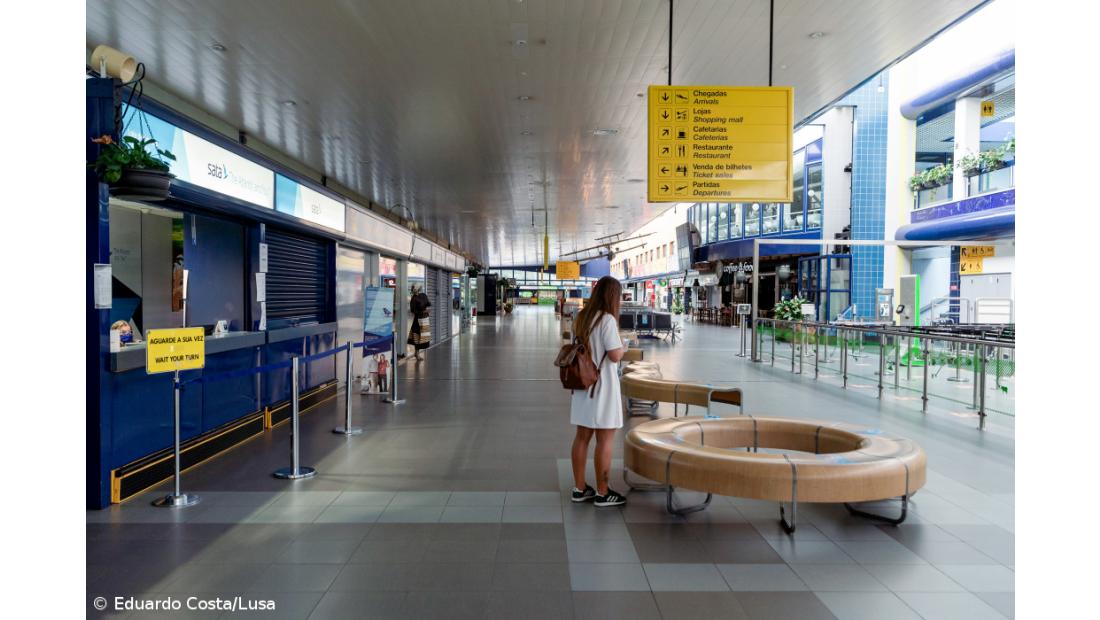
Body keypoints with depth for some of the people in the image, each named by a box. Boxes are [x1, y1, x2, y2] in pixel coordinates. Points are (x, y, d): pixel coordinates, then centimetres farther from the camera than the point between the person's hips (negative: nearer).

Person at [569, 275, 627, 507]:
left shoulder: (580, 318, 9)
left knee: (582, 437, 13)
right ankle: (602, 493, 10)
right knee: (605, 440, 2)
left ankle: (579, 488, 22)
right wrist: (623, 348, 1)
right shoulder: (607, 319, -16)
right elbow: (615, 355, -18)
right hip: (602, 386, -8)